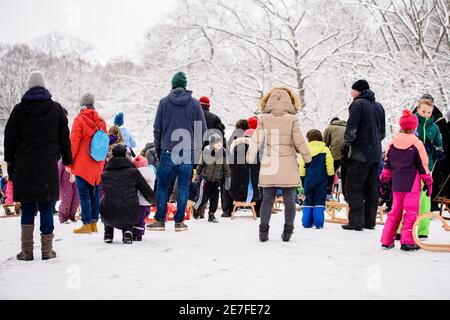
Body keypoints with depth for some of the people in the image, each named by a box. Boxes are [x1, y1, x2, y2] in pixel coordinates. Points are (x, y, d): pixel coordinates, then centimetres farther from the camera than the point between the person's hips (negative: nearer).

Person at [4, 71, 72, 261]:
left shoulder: (19, 109, 2)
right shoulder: (56, 109, 5)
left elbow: (9, 138, 5)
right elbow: (64, 138, 8)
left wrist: (10, 164, 11)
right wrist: (67, 160, 13)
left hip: (24, 166, 0)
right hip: (49, 165, 0)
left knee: (27, 208, 6)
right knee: (46, 208, 3)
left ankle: (27, 251, 3)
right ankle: (47, 250, 3)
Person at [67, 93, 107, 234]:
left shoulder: (79, 120, -7)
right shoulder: (101, 121, 8)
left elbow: (74, 142, -9)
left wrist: (69, 163, -3)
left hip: (82, 164, -5)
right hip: (98, 165, 5)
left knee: (84, 194, -3)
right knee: (95, 193, 10)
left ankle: (87, 224, -5)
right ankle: (94, 223, 11)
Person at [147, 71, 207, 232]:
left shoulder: (164, 102, 1)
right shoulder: (194, 103, 2)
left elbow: (157, 128, 3)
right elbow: (202, 128, 3)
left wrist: (158, 148, 13)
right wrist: (197, 146, 16)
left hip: (168, 151, -1)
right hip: (188, 152, 1)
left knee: (162, 185, 6)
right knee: (183, 186, 5)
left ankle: (160, 220, 4)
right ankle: (179, 222, 4)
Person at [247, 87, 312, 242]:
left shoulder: (264, 119, -1)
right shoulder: (292, 120, -5)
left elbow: (256, 140, 0)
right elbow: (300, 142, -4)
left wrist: (250, 158, 11)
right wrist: (307, 157, 10)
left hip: (269, 167, 1)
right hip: (288, 168, -1)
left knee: (267, 199, 7)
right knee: (289, 200, 7)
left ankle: (263, 231, 1)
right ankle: (288, 231, 8)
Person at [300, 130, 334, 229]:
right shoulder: (325, 150, 1)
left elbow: (302, 168, 6)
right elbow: (330, 167, 1)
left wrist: (303, 181, 16)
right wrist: (330, 181, 8)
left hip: (308, 180, 1)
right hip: (321, 180, -1)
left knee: (308, 201, 10)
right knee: (320, 201, 2)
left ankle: (306, 223, 10)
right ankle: (318, 223, -5)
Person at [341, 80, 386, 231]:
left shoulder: (358, 104, -8)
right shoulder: (378, 106, 15)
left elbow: (351, 129, -14)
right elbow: (383, 132, 20)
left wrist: (345, 147, -7)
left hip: (360, 154, -7)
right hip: (376, 154, 7)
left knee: (353, 188, -3)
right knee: (371, 188, 12)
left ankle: (356, 222, -8)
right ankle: (370, 221, 15)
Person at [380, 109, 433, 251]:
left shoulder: (393, 142, 5)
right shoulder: (416, 143, -9)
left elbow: (387, 164, 11)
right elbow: (423, 165, -6)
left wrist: (384, 180, 19)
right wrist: (428, 182, 2)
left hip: (397, 181, 5)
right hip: (412, 182, -5)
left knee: (395, 210, 13)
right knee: (411, 211, 0)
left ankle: (387, 241, 13)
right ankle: (407, 241, -3)